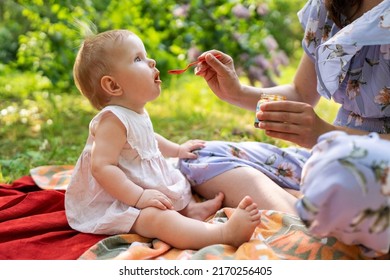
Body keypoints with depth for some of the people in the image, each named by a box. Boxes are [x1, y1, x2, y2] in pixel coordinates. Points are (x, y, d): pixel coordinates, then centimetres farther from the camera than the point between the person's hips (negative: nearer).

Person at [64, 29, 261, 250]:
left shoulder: (138, 113, 6)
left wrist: (176, 149, 30)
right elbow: (102, 167, -33)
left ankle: (191, 209, 5)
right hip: (116, 203, -12)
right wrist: (139, 196, -35)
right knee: (159, 218, -34)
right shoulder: (113, 120, -25)